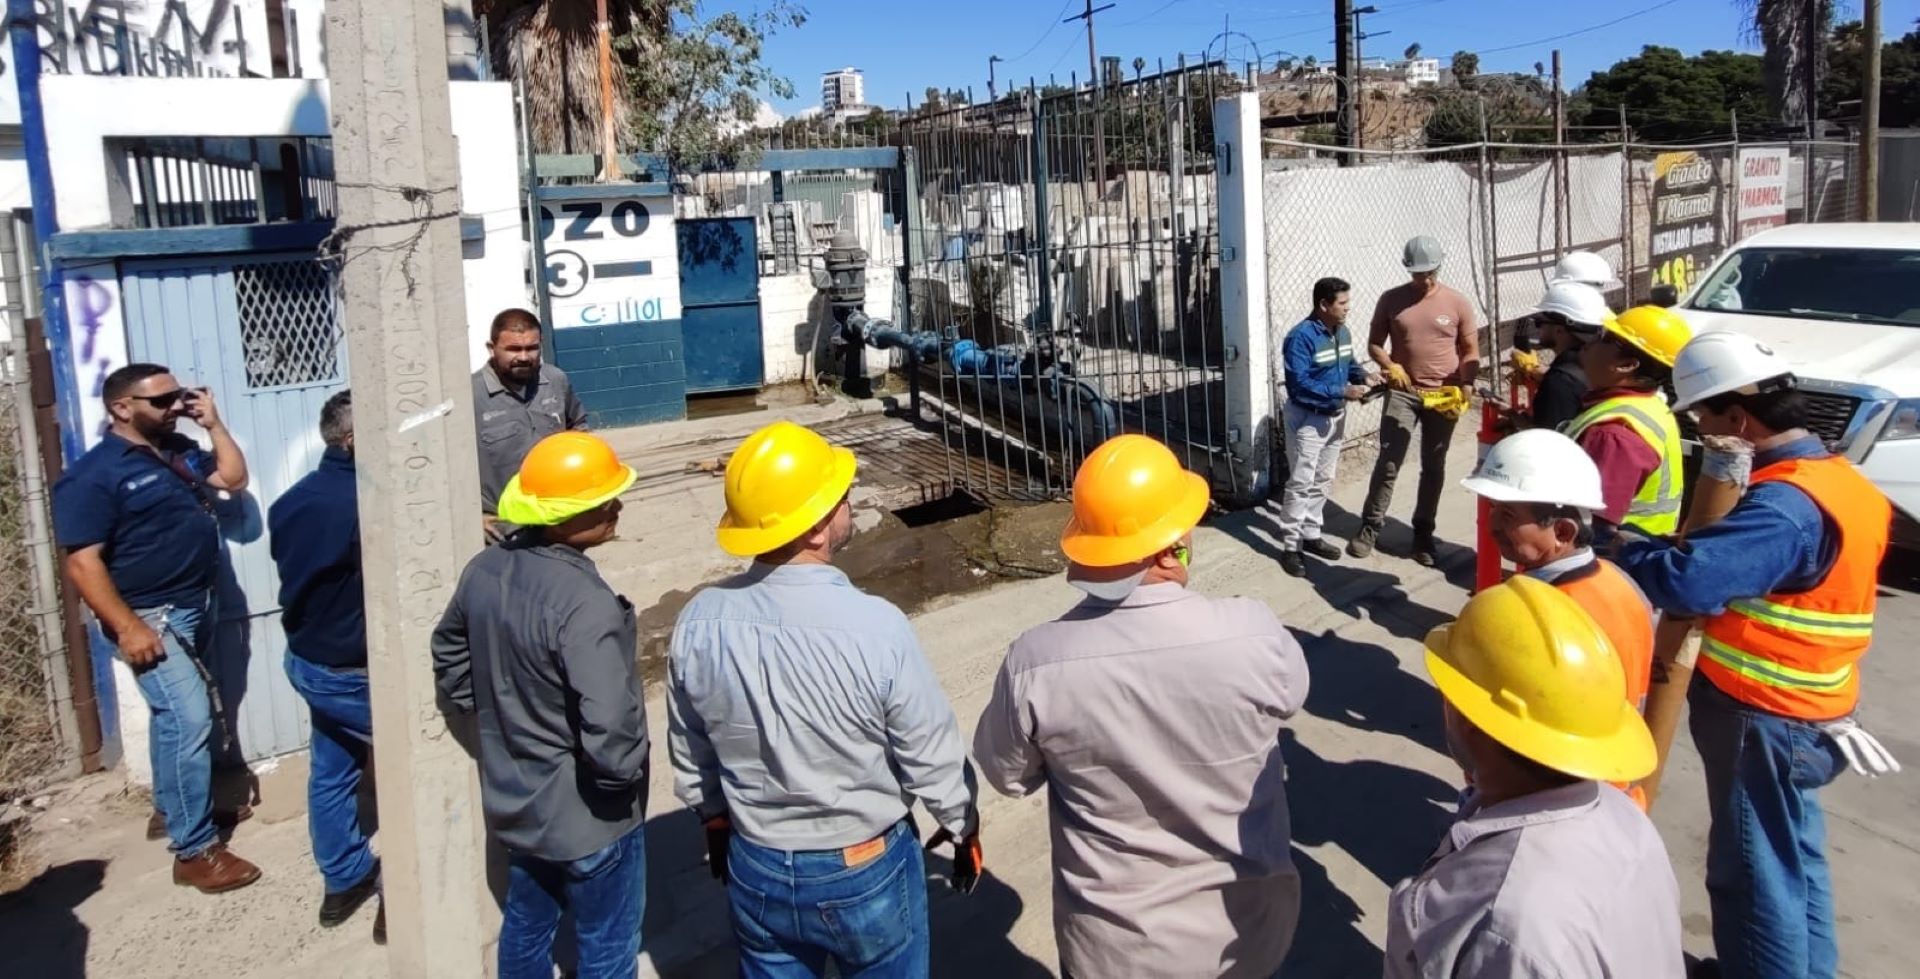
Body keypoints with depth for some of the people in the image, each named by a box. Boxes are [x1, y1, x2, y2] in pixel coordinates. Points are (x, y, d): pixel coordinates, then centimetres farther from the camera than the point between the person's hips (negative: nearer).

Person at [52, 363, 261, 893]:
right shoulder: (93, 476, -15)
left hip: (196, 608, 8)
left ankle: (178, 806, 38)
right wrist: (127, 627, -25)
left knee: (177, 715, 21)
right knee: (189, 721, -12)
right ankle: (194, 851, -6)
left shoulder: (179, 451, 8)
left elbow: (234, 478, 17)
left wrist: (213, 423, 6)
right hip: (152, 617, -8)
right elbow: (83, 562, -19)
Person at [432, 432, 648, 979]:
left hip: (514, 799, 8)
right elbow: (609, 732, -36)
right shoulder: (585, 604, -32)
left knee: (525, 925, 28)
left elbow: (449, 656, 12)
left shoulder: (486, 570, -6)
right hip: (588, 814, -8)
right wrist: (625, 775, -17)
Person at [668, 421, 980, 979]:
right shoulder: (875, 628, -29)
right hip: (865, 871, -3)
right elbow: (933, 759, -15)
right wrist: (964, 827, 4)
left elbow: (690, 756, 0)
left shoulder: (699, 623, -16)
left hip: (756, 869, 4)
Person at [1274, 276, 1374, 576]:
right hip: (1308, 419, -8)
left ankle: (1311, 535, 28)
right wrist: (1343, 391, -30)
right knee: (1301, 483, -6)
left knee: (1322, 481, 16)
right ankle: (1290, 546, 0)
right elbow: (1299, 384, -28)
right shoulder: (1301, 337, -23)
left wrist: (1364, 378, -5)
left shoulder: (1342, 332, 4)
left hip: (1335, 417, 8)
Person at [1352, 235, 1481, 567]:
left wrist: (1464, 388, -13)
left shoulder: (1458, 303, -3)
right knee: (1388, 463, -4)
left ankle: (1423, 533, 19)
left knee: (1433, 467, 8)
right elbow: (1374, 344, 4)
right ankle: (1369, 528, 7)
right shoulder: (1391, 300, -2)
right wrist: (1389, 366, -17)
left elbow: (1471, 352, 1)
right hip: (1402, 393, 0)